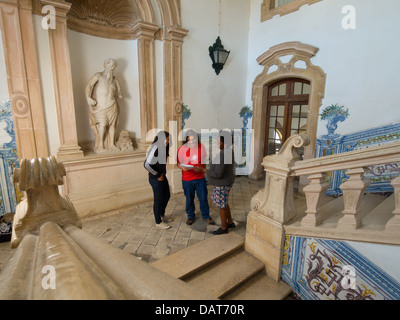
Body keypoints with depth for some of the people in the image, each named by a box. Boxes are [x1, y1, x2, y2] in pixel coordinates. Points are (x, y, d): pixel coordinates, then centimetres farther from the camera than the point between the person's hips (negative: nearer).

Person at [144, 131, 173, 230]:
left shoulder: (162, 148, 4)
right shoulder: (155, 148, -22)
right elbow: (147, 164, -28)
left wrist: (163, 174, 5)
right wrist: (157, 175, -18)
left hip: (162, 177, 9)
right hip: (156, 179, -9)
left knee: (167, 196, 20)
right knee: (158, 199, 4)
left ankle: (162, 215, 42)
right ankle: (158, 223, 21)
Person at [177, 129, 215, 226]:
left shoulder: (201, 147, -4)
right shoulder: (181, 149, -10)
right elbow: (179, 163, -3)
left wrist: (203, 168, 5)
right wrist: (183, 167, -22)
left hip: (200, 178, 1)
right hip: (187, 179, -1)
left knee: (203, 198, 9)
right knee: (189, 199, 13)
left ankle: (206, 216, 31)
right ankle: (191, 216, 35)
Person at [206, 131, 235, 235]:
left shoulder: (223, 155, -29)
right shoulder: (228, 151, 1)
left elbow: (218, 173, -28)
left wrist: (207, 172, -12)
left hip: (222, 184, -10)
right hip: (225, 182, 10)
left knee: (221, 205, 8)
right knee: (224, 203, 24)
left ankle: (223, 228, 26)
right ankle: (230, 222, 39)